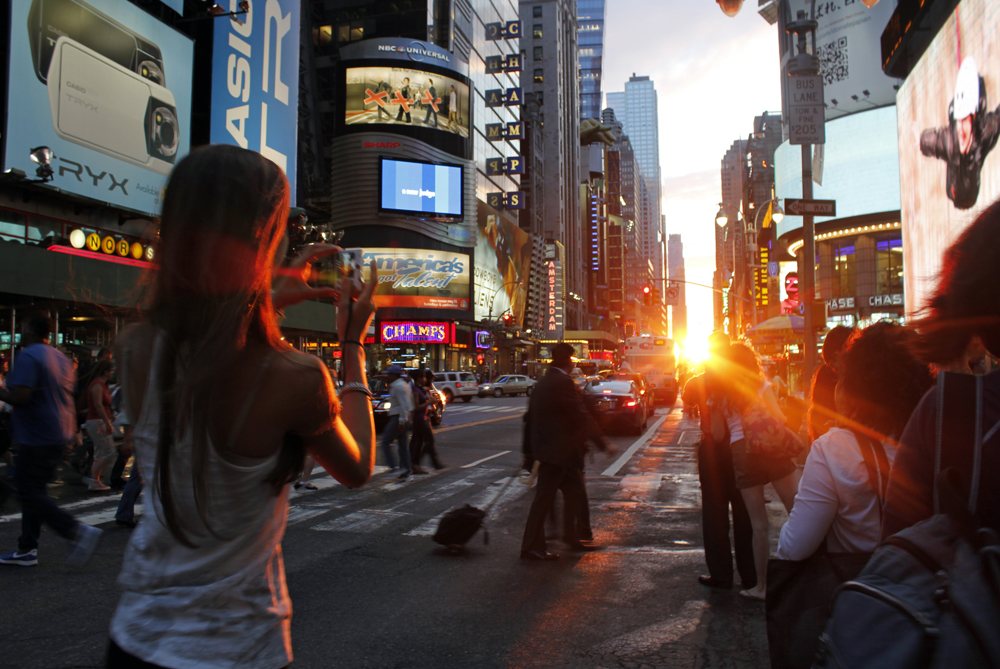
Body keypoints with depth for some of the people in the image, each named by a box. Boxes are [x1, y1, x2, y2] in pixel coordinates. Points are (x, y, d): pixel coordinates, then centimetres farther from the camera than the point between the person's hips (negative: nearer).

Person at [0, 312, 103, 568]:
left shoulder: (27, 357, -14)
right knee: (33, 490, 15)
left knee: (29, 492, -3)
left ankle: (77, 530, -12)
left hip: (36, 438, -9)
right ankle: (26, 550, 19)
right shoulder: (61, 358, 13)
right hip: (59, 435, 9)